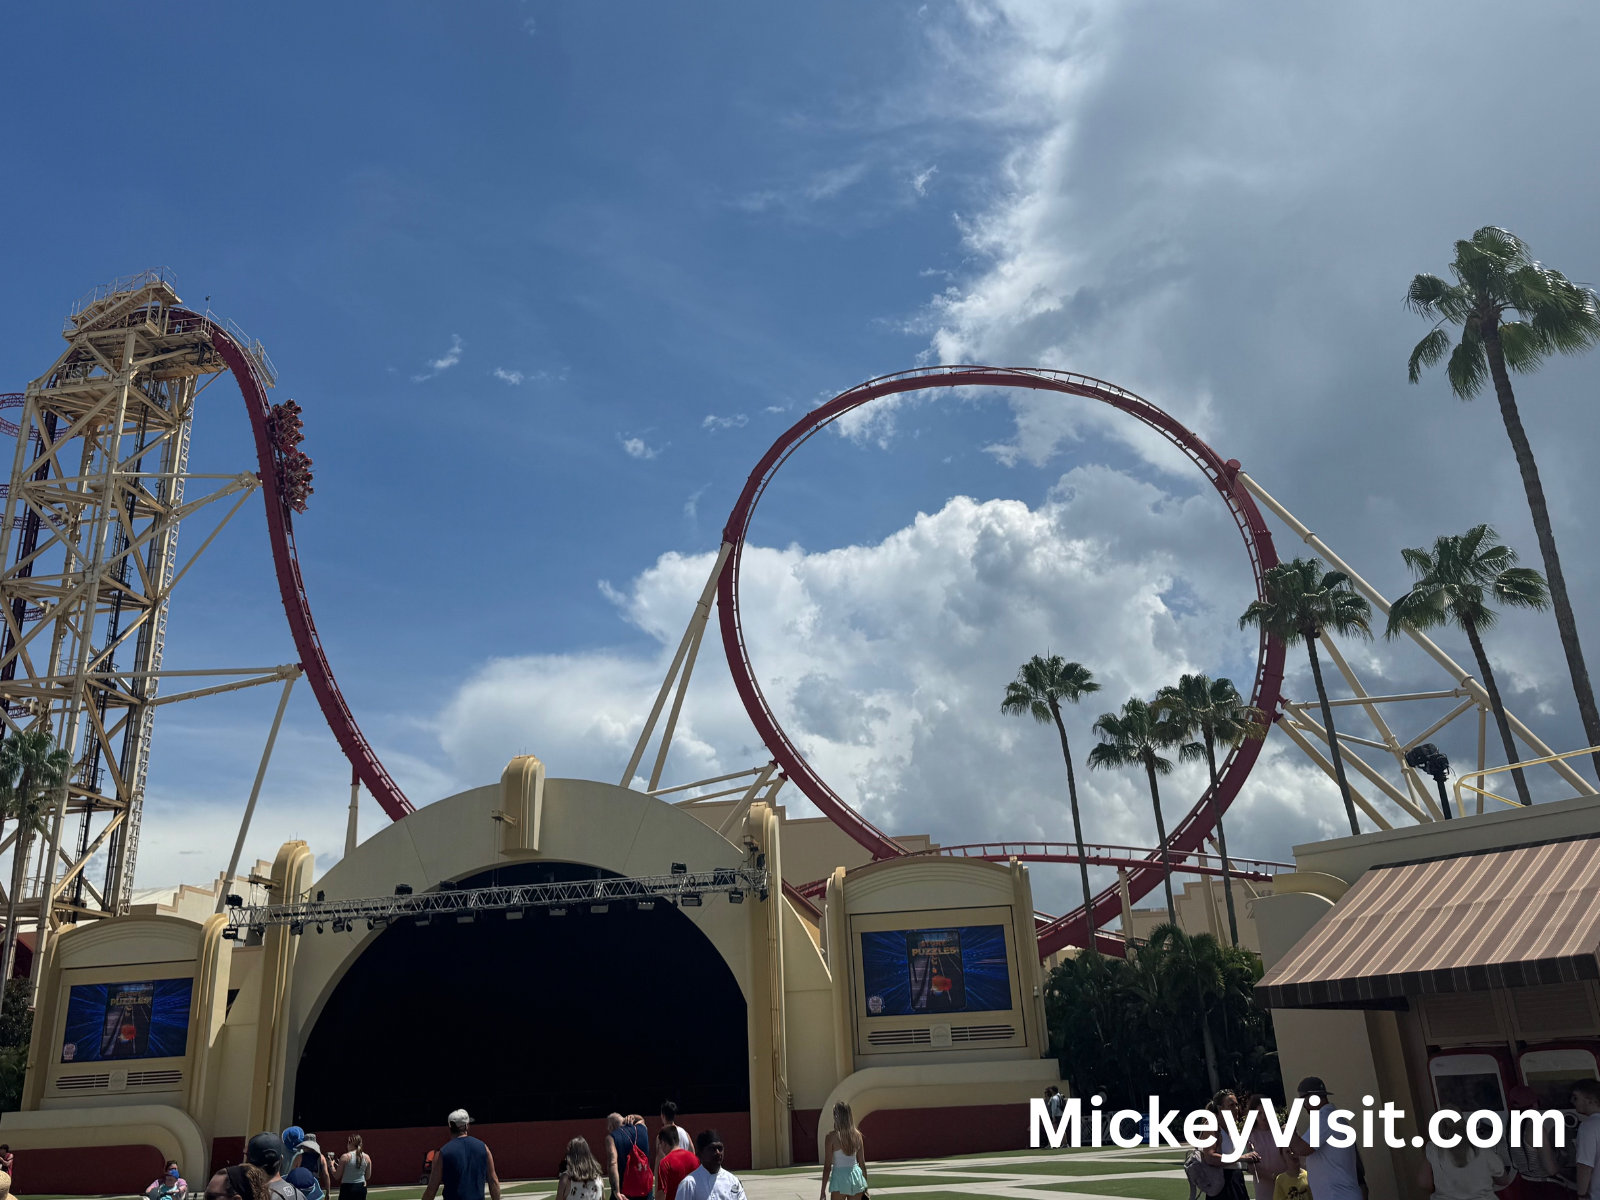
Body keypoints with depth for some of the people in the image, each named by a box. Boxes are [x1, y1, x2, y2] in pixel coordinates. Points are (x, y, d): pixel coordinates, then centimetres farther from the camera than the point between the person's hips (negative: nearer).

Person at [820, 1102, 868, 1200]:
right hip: (856, 1176, 5)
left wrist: (823, 1191, -4)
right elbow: (862, 1162, 9)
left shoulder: (832, 1135, -9)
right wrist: (865, 1186, 17)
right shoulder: (857, 1135, 3)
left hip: (840, 1178, -4)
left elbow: (827, 1165, -9)